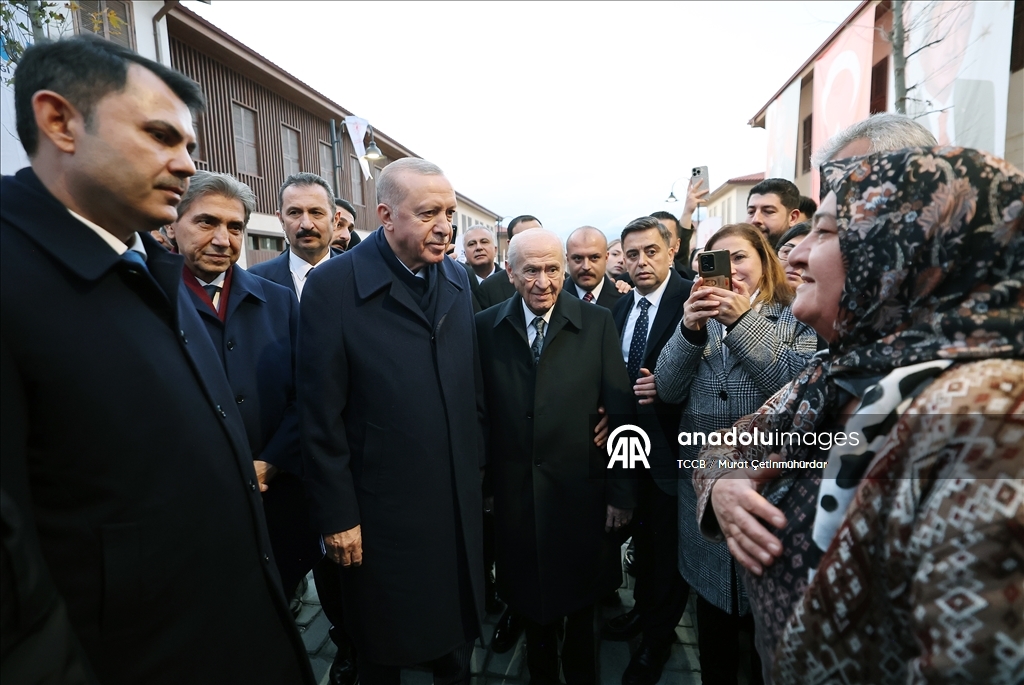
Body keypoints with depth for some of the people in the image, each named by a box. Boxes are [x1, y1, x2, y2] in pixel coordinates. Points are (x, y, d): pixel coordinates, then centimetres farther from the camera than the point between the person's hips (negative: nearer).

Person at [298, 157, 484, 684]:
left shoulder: (457, 279, 1)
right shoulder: (333, 285, -14)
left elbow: (471, 386, 5)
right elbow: (320, 416, -13)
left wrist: (478, 469, 8)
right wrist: (336, 515, -10)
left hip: (460, 503, 5)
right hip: (381, 512, -4)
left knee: (458, 636, 25)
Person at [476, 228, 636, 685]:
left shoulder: (597, 323, -7)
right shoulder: (486, 327, -4)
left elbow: (620, 412, -6)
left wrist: (622, 491, -5)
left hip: (582, 492, 0)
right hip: (514, 493, 1)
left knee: (581, 598, 21)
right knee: (531, 598, 21)